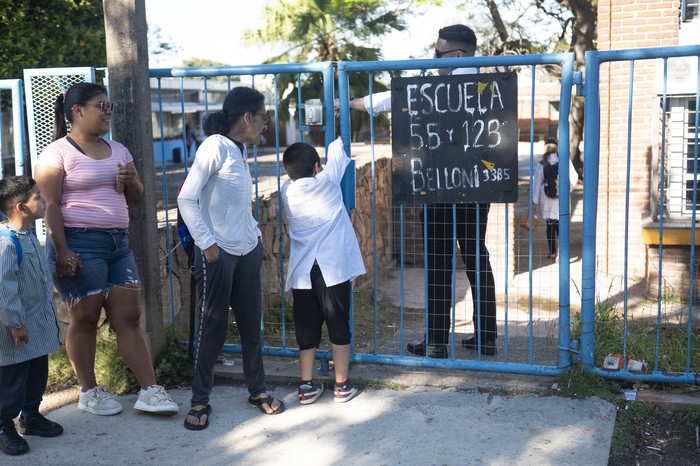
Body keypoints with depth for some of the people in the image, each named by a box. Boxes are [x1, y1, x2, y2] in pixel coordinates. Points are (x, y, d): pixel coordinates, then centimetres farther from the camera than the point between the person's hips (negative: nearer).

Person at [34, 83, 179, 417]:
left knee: (129, 318, 4)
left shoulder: (118, 150, 16)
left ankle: (149, 391, 6)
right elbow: (50, 205, -10)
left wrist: (131, 181, -2)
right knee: (84, 319, 4)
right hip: (80, 244, -6)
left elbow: (136, 197, 21)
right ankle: (89, 392, 19)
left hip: (119, 243, 6)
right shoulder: (58, 153, -5)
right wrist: (62, 252, -18)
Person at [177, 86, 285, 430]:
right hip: (218, 253, -8)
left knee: (251, 323, 13)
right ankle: (200, 401, 13)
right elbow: (186, 199, -16)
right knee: (213, 326, 0)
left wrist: (256, 234, 11)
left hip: (247, 250, 8)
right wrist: (207, 244, -17)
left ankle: (257, 389, 26)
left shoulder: (240, 150, 11)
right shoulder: (215, 147, -13)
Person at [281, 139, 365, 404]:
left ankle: (306, 387, 15)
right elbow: (336, 150, 11)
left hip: (302, 273, 3)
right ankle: (342, 386, 13)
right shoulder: (327, 181, -5)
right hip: (333, 269, -3)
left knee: (307, 330, 10)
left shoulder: (287, 192, 3)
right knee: (339, 328, 7)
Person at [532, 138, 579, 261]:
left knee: (550, 224, 11)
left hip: (547, 200, 0)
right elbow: (574, 177, -5)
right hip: (562, 199, 0)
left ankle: (553, 252, 16)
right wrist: (568, 189, 14)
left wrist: (535, 201, 5)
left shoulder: (541, 165, -5)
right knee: (560, 224, 6)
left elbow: (537, 184, -2)